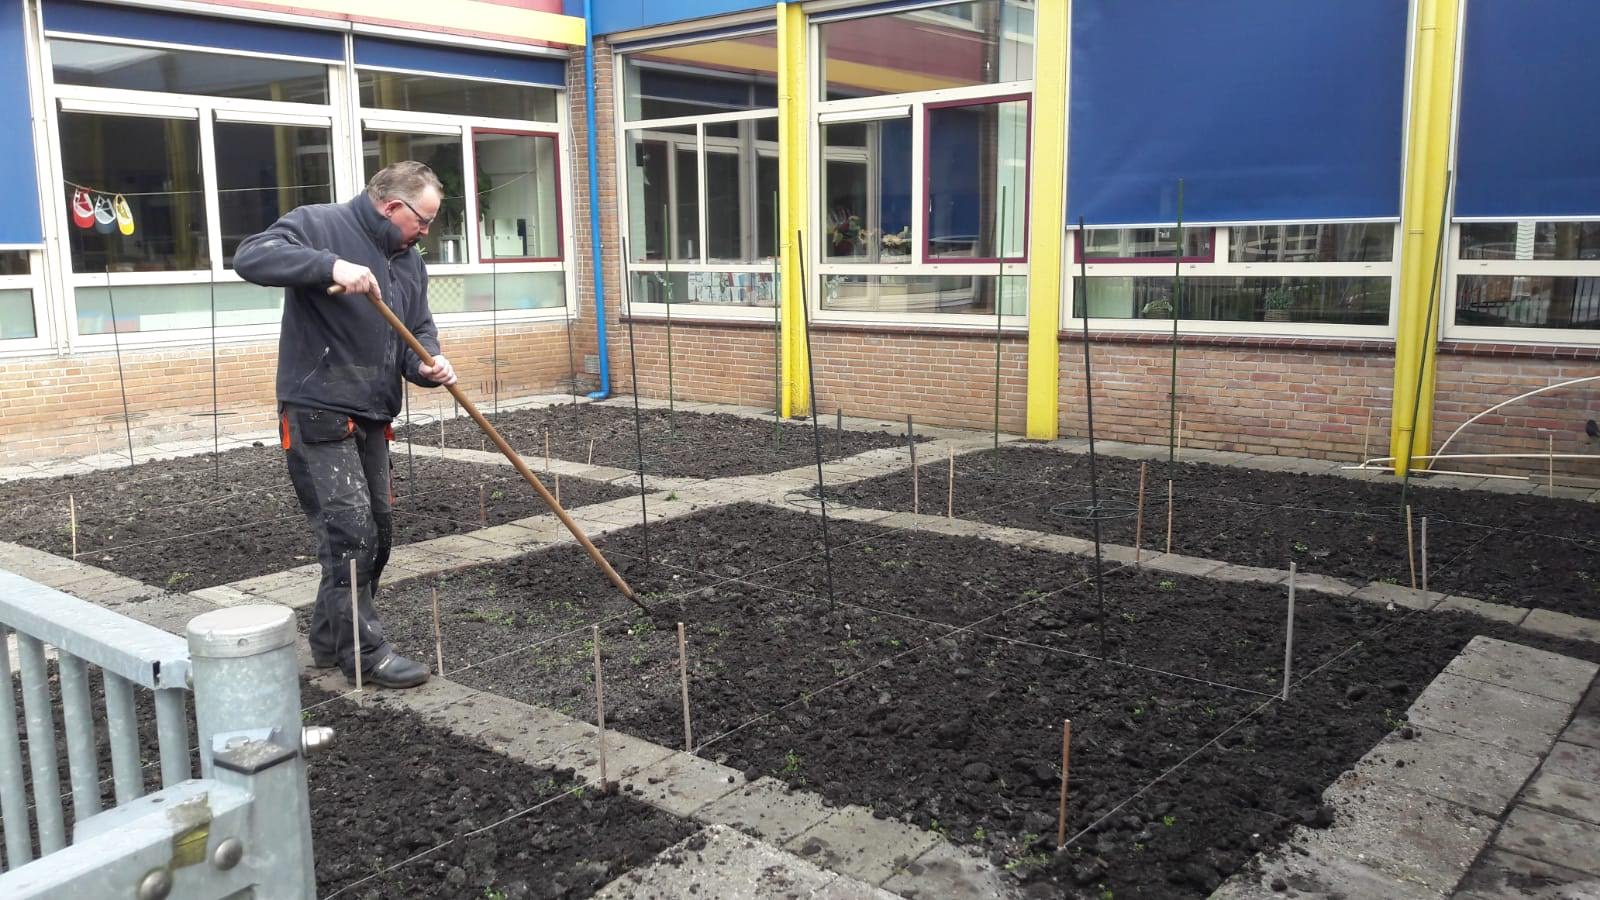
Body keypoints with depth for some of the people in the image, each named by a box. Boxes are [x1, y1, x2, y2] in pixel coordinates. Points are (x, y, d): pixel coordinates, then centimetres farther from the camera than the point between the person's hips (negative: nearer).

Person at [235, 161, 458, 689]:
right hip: (318, 413, -9)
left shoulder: (408, 260, 13)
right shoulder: (319, 225, -9)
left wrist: (428, 363, -9)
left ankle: (330, 640, 27)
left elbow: (418, 329, 14)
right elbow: (251, 257, -23)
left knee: (378, 531, 13)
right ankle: (363, 651, 0)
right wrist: (330, 266, -35)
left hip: (371, 417, 9)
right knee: (350, 530, -12)